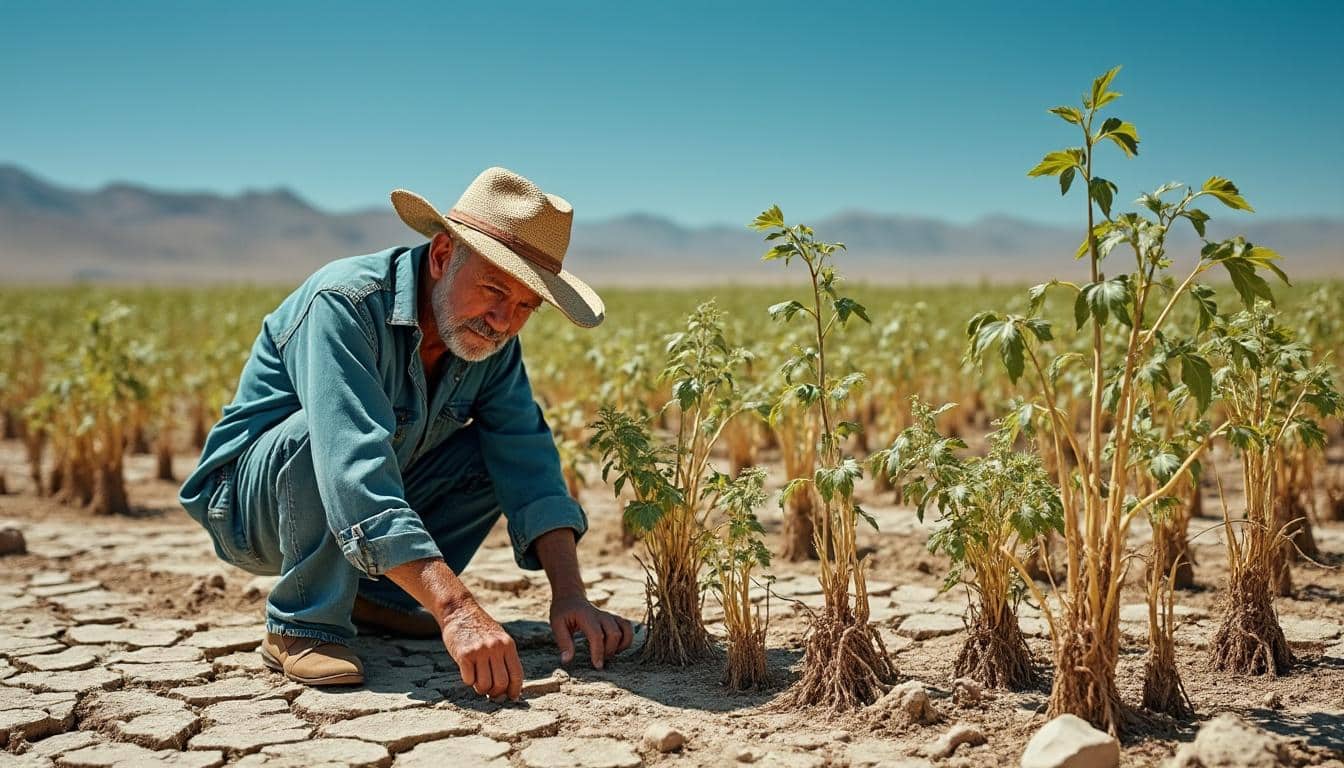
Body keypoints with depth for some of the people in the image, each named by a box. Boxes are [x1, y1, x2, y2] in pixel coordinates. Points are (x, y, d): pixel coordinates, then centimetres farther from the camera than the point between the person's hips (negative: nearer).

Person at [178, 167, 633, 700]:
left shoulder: (491, 338, -8)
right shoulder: (344, 304, -31)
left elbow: (528, 465, -14)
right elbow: (354, 467, -43)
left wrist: (569, 594, -28)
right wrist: (456, 611, -51)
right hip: (246, 501, -7)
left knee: (501, 448, -7)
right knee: (329, 433, -36)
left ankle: (378, 596, 1)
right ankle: (303, 625, -18)